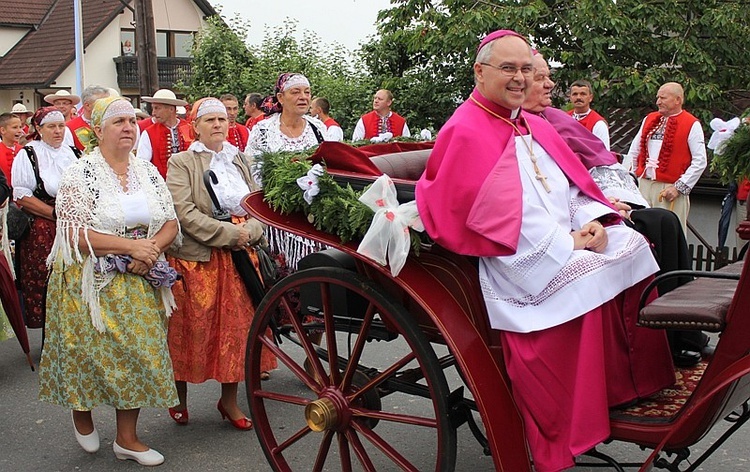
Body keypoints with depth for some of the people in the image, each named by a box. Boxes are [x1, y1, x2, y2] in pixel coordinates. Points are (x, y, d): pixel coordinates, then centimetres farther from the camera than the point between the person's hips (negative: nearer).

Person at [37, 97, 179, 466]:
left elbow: (171, 223, 7)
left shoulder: (148, 172, 8)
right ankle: (82, 413, 35)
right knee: (90, 353, 4)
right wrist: (131, 245, -21)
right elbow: (75, 234, -18)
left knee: (138, 353, 4)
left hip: (139, 284, 4)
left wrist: (152, 248, -14)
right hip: (92, 283, -4)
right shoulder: (80, 175, -9)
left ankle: (127, 438, 16)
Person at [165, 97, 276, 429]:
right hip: (197, 260, -4)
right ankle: (179, 398, 21)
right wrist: (229, 233, -18)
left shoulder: (239, 160, 15)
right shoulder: (181, 163, -2)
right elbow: (185, 213, -14)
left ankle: (229, 400, 20)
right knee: (191, 328, 2)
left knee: (237, 326, 7)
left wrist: (249, 231, -11)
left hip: (239, 258, 5)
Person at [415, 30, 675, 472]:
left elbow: (573, 182, 15)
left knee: (629, 243, -12)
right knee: (586, 276, -27)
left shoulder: (536, 128, 19)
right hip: (519, 258, -8)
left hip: (569, 238, 8)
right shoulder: (465, 133, -8)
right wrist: (565, 243, -17)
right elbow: (491, 213, -16)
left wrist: (592, 220, -7)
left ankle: (642, 381, -6)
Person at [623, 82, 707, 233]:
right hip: (642, 184, 5)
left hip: (670, 189, -5)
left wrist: (679, 187, -12)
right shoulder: (649, 119, 16)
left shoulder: (692, 125, -1)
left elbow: (700, 162, -7)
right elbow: (633, 152, 19)